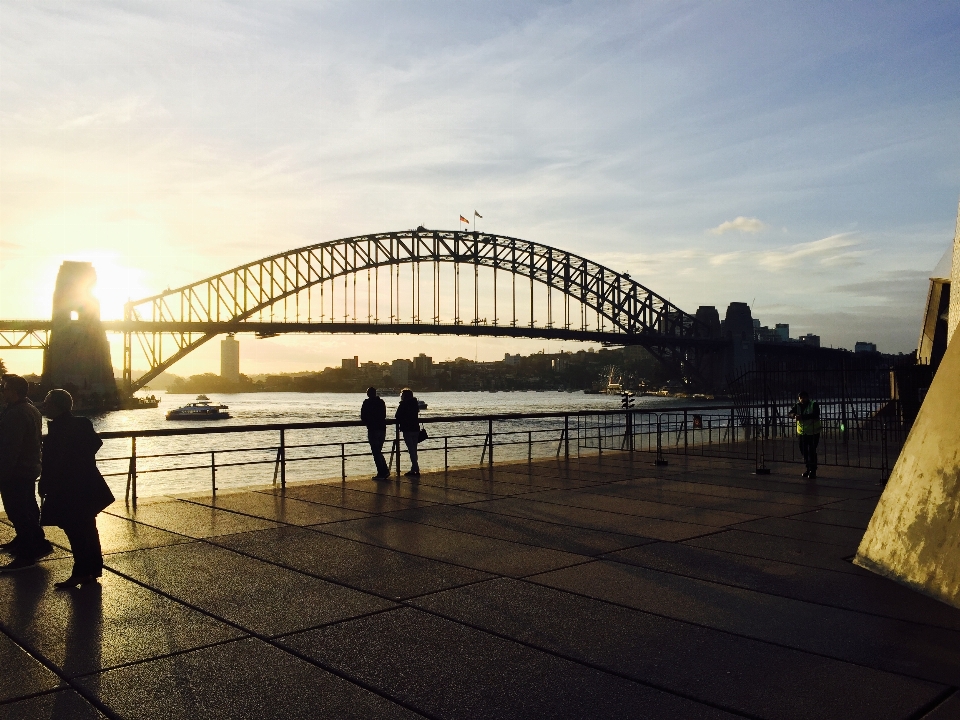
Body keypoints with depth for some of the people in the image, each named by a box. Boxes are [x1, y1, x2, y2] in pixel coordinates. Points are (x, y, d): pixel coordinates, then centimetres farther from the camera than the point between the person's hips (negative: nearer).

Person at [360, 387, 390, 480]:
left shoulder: (367, 403, -5)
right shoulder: (381, 402, 10)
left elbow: (363, 417, -4)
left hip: (372, 429, -6)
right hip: (382, 428, 6)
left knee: (376, 452, 0)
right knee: (378, 451, 18)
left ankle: (381, 473, -3)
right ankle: (385, 471, 12)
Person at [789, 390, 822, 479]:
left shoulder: (814, 404, -11)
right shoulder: (798, 405, 4)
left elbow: (816, 414, -27)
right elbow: (791, 413, -5)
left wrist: (803, 416, -36)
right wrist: (794, 415, -30)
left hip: (813, 432, -5)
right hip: (802, 432, 5)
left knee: (812, 451, -8)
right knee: (804, 451, 10)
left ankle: (813, 471, -3)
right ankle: (808, 468, 26)